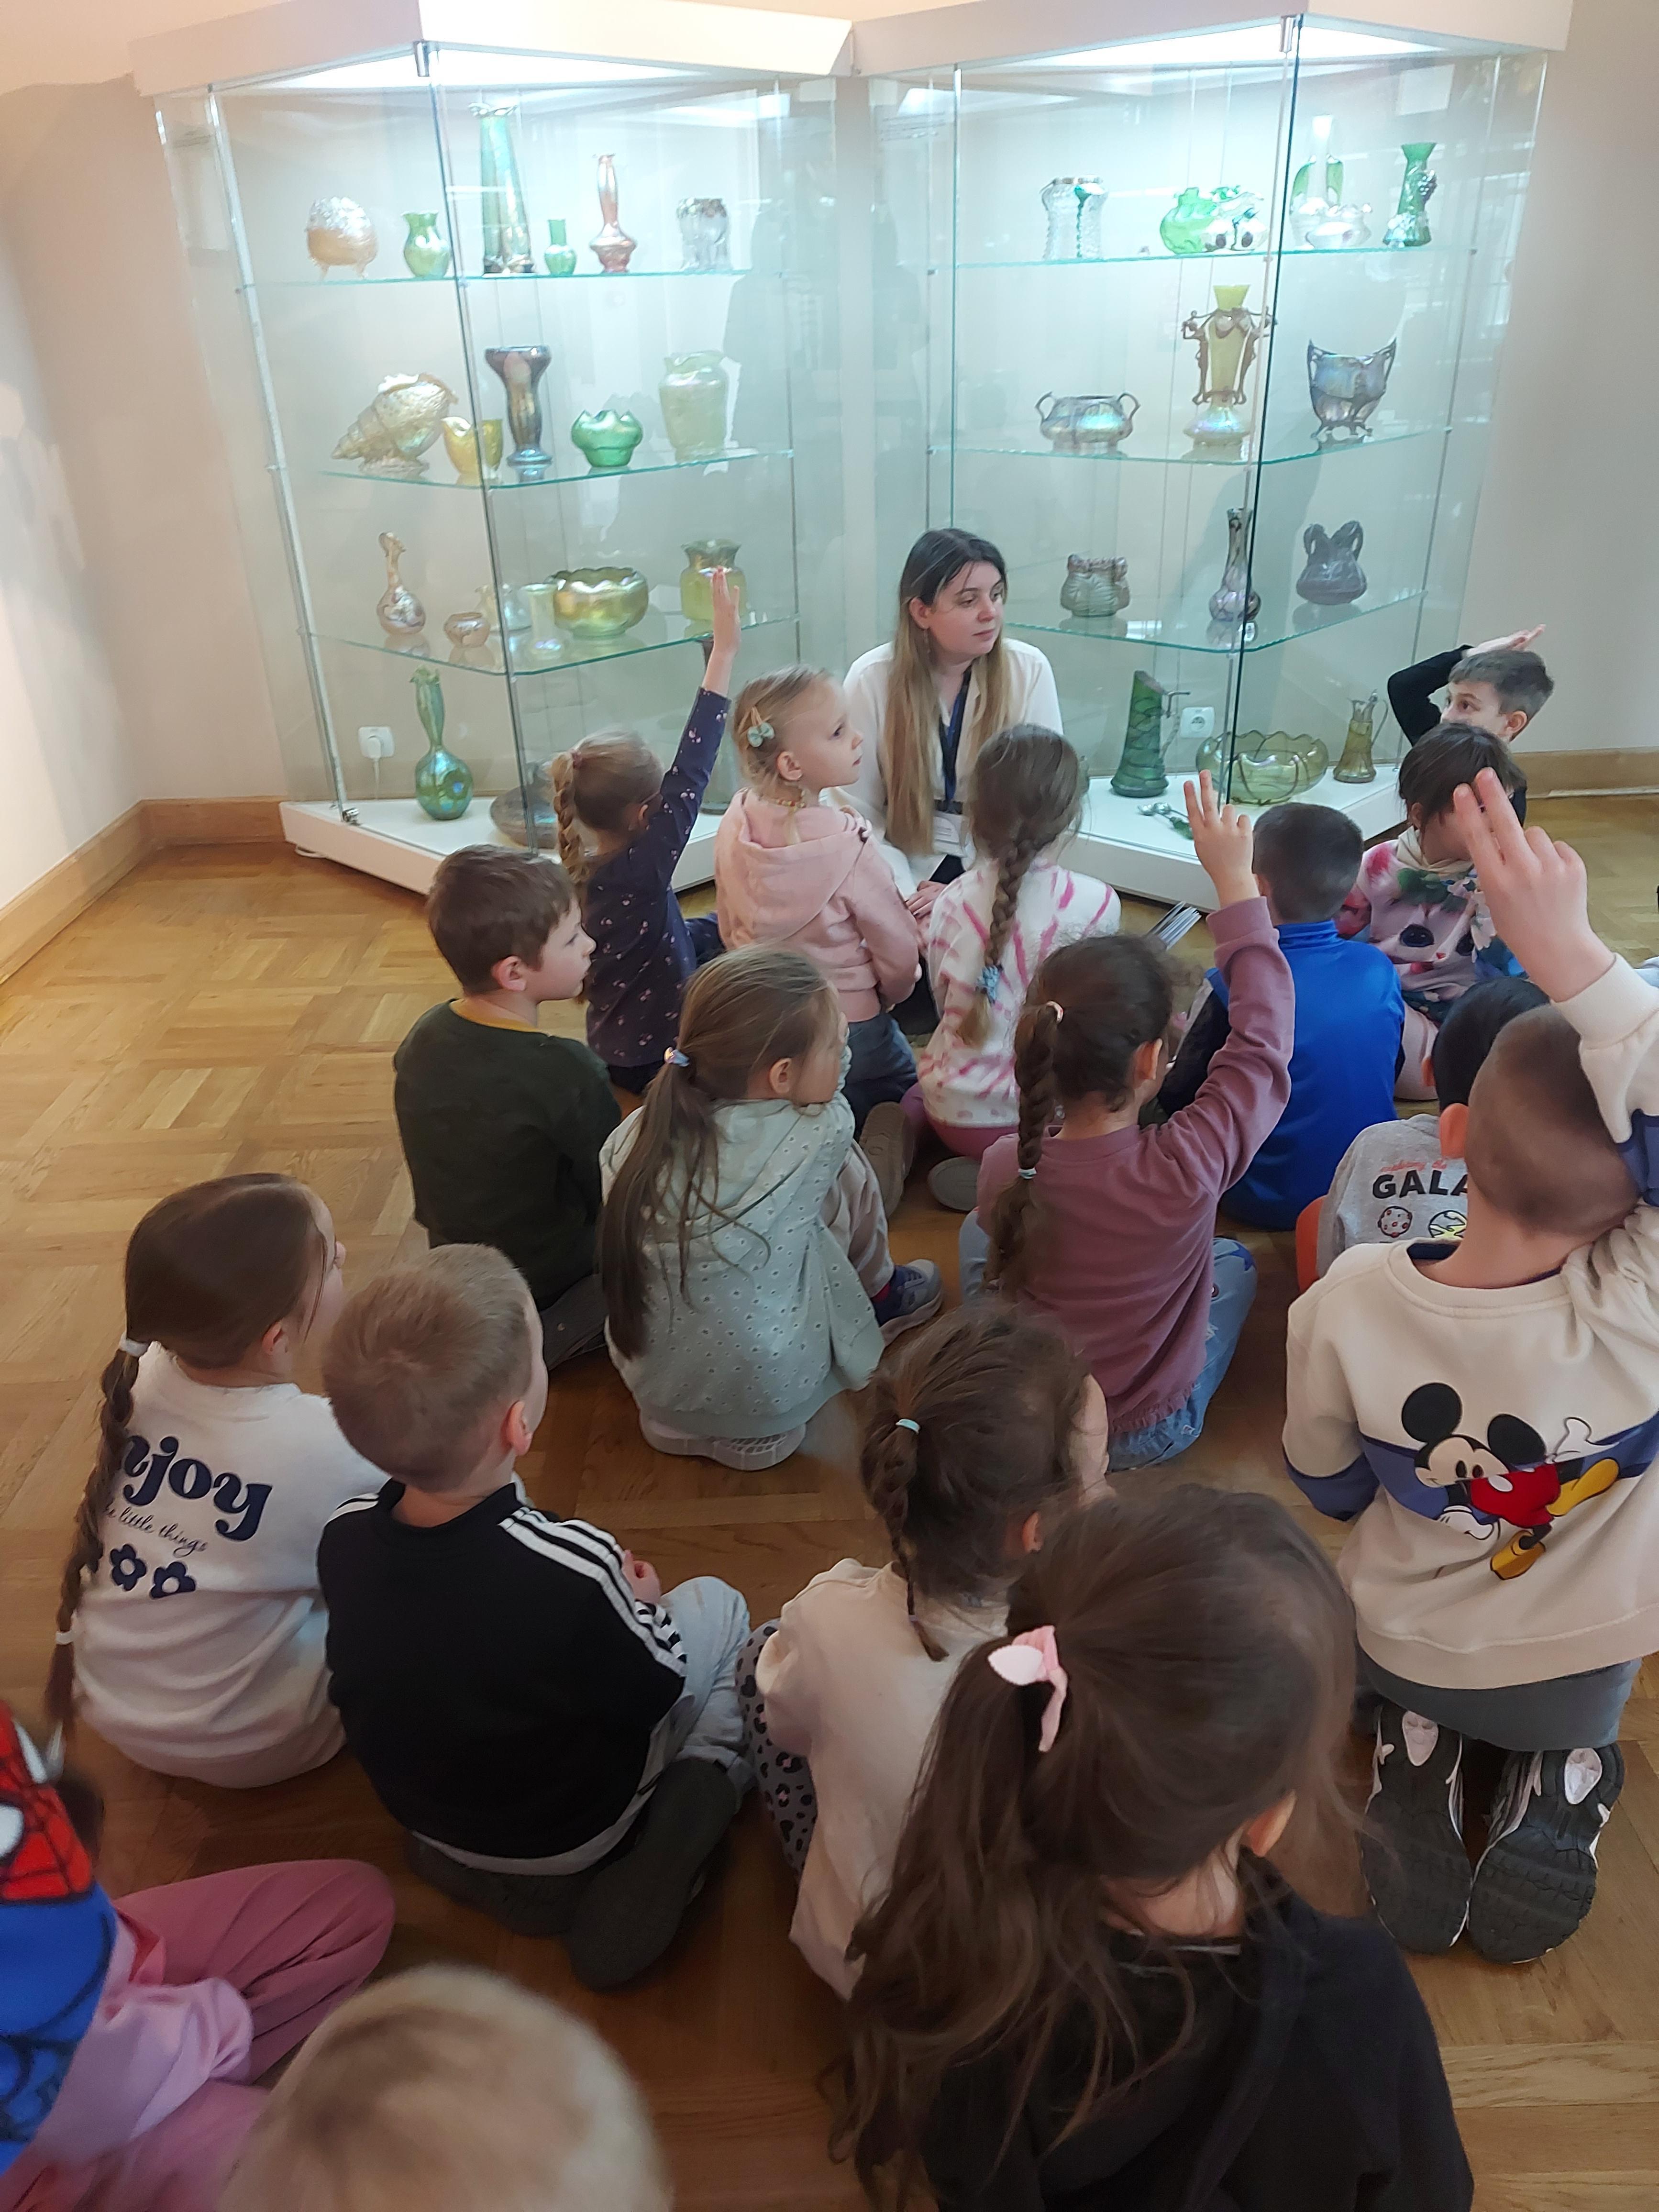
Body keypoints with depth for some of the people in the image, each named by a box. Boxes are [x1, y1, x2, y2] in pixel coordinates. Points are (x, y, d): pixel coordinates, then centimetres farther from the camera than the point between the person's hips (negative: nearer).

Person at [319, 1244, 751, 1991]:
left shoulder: (344, 1538, -23)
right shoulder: (574, 1571, -39)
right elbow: (652, 1692, -20)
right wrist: (641, 1604, 2)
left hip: (422, 1819, 4)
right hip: (571, 1836, -4)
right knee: (718, 1603, 12)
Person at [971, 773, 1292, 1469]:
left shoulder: (1002, 1168, -25)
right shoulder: (1188, 1168, -33)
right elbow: (1262, 1038, -17)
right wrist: (1233, 880, -10)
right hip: (1152, 1433, -1)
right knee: (1233, 1261, 24)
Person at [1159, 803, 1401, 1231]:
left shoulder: (1229, 987, -22)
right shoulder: (1379, 969, -8)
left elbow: (1178, 1100, -10)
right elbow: (1389, 1072, 9)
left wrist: (1193, 1040, 12)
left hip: (1273, 1207, -5)